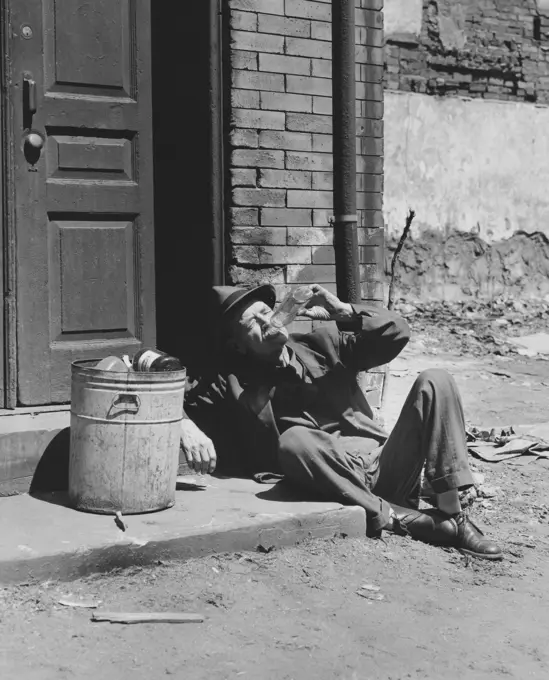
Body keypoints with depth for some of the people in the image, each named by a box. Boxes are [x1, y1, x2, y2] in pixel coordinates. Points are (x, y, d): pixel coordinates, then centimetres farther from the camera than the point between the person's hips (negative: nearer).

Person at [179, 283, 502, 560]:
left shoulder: (321, 343, 17)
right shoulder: (231, 381, 10)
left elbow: (397, 332, 12)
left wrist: (344, 312, -3)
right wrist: (187, 428, -20)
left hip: (382, 464, 4)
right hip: (336, 484, -4)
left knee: (434, 381, -12)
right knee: (293, 440, -35)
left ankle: (452, 513, -23)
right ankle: (403, 519, -30)